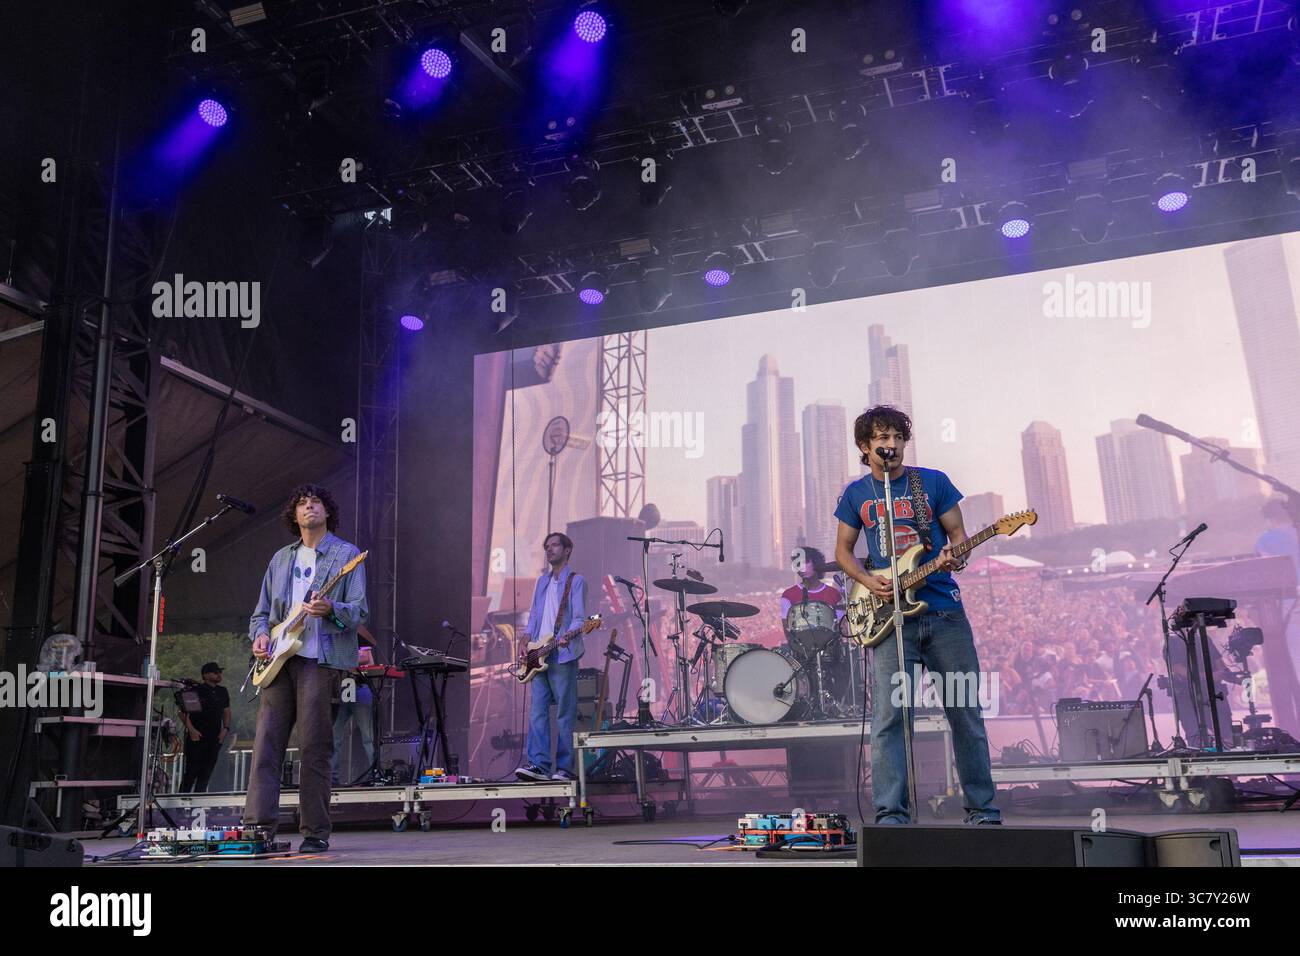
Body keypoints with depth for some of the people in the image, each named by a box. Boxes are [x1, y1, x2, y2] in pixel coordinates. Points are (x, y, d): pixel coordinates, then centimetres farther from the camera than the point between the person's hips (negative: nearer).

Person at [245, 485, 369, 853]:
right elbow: (262, 611, 22)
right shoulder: (280, 558, 20)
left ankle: (316, 833, 2)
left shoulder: (346, 555, 5)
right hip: (279, 659, 5)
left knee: (313, 747, -5)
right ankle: (258, 824, 1)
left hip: (320, 659, -5)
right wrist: (260, 635, 1)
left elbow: (360, 610, -2)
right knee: (266, 743, -2)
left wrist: (331, 609, -22)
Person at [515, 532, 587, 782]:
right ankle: (539, 764, 0)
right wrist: (527, 636, 4)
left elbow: (579, 617, -7)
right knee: (537, 711, 0)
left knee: (565, 714, -3)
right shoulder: (542, 581, 21)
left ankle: (565, 768, 1)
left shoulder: (575, 581, 1)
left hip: (563, 656, -6)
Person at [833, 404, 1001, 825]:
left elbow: (958, 533, 8)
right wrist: (869, 581, -5)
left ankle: (983, 810, 19)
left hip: (945, 612, 0)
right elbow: (843, 550, 14)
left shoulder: (933, 482, 6)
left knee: (966, 712, 6)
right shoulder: (856, 494, 9)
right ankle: (892, 814, -2)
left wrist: (954, 557, -15)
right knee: (888, 715, -9)